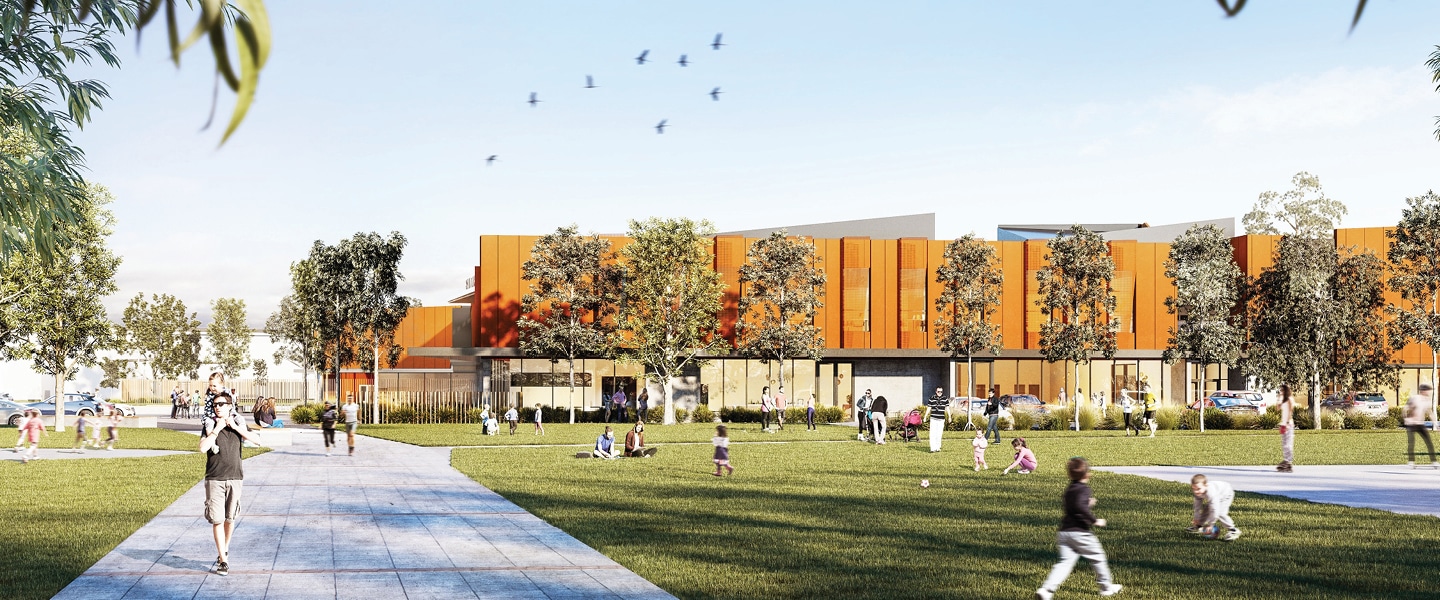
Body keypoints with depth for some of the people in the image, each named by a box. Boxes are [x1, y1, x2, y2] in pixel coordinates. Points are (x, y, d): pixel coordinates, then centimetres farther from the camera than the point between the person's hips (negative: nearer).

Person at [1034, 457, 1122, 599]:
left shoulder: (1069, 489, 15)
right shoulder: (1083, 489, -11)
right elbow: (1080, 506, -27)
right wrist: (1094, 520, -21)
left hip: (1065, 532, 7)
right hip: (1080, 532, -7)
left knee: (1065, 562, 1)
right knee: (1098, 558, 14)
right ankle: (1107, 587, 28)